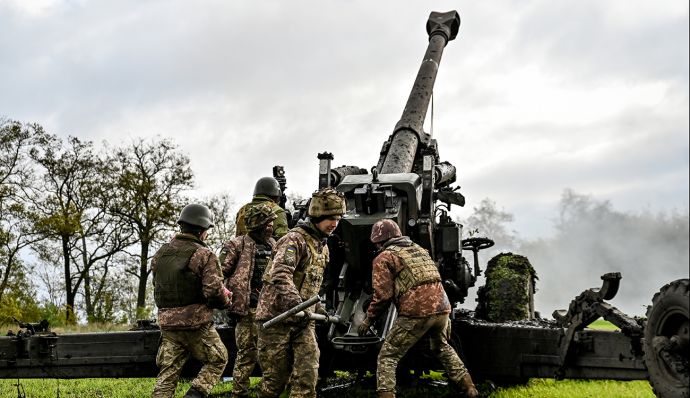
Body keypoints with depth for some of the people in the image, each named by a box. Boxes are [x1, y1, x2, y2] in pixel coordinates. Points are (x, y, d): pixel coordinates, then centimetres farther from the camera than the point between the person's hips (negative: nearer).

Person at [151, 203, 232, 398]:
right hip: (196, 323, -5)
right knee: (218, 360, 15)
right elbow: (214, 290, -18)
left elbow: (157, 287, 14)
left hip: (167, 322, 6)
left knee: (167, 373, 11)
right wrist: (226, 300, 2)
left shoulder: (161, 252, 8)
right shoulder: (204, 255, -12)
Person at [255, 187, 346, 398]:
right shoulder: (295, 239, -14)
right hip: (277, 316, -7)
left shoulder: (322, 246, 14)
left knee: (308, 373, -5)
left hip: (303, 319, 7)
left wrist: (317, 307, 27)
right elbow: (280, 274, -31)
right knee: (276, 376, 2)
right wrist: (296, 304, -41)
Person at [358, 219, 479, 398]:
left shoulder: (384, 258, 4)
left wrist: (368, 321, 7)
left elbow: (382, 296, -5)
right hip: (441, 307, 7)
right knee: (442, 347, 32)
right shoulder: (419, 249, 24)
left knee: (388, 356, 5)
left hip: (416, 312, -7)